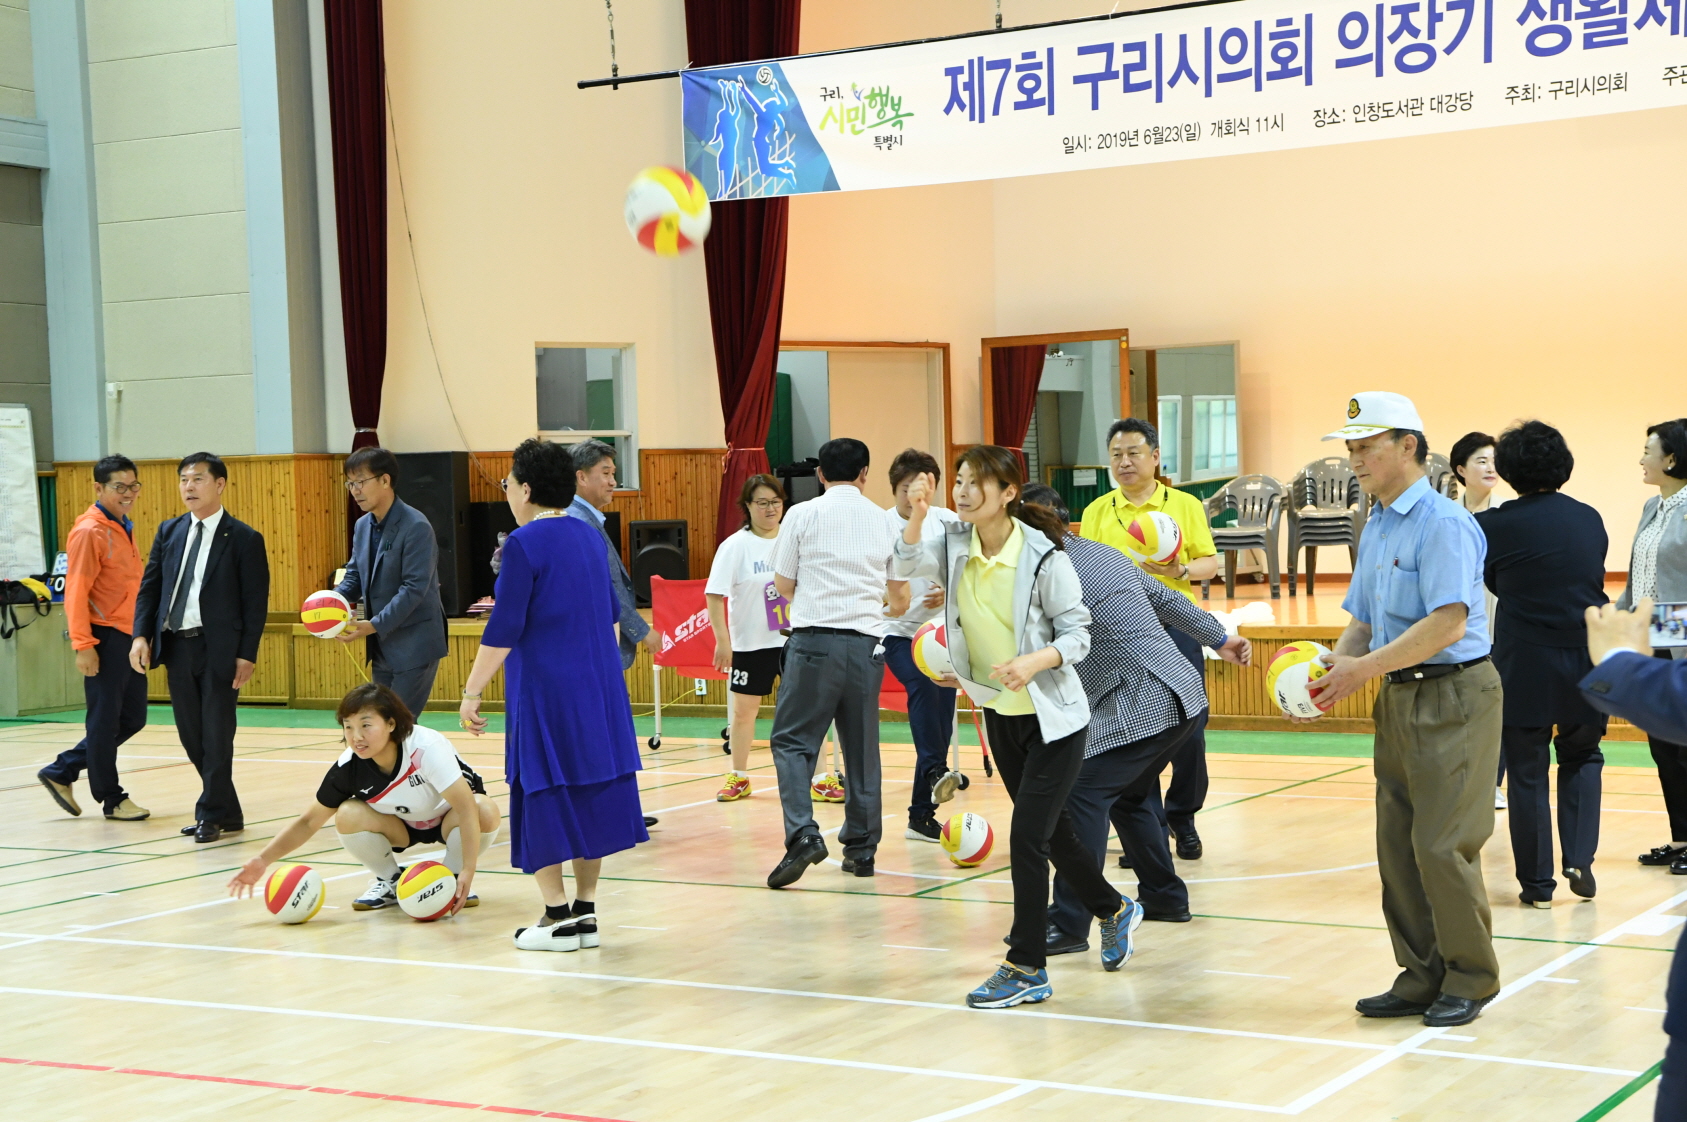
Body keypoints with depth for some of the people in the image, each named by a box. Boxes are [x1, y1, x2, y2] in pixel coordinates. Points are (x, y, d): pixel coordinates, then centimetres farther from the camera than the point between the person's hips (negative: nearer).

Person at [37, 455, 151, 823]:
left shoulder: (123, 529, 13)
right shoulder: (89, 531, -13)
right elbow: (76, 592, -16)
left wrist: (142, 634, 17)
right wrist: (83, 645, -20)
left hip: (128, 638, 9)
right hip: (105, 639, -9)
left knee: (132, 718, 13)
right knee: (104, 720, 2)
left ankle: (61, 772, 22)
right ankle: (112, 799, 13)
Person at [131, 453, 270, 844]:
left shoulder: (244, 539, -5)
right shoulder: (169, 532, 10)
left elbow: (256, 602, -7)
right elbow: (149, 587, 10)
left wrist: (247, 655, -13)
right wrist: (141, 635, -4)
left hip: (219, 649, -5)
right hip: (176, 646, 6)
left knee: (217, 735, -2)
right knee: (191, 735, 10)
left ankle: (212, 814, 9)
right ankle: (227, 812, 20)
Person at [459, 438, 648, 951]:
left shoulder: (524, 543, -12)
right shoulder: (590, 535, 10)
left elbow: (503, 630, -14)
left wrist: (471, 693, -9)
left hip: (545, 691, -7)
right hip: (599, 688, 7)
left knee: (544, 798, 0)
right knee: (593, 790, 10)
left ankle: (558, 918, 1)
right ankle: (586, 913, 14)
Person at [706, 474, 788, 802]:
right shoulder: (736, 546, -6)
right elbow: (714, 596, -8)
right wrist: (722, 640, -13)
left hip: (795, 640, 1)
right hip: (751, 643, -1)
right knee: (743, 709, 8)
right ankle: (738, 777, 23)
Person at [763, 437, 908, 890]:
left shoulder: (803, 514, 1)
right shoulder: (885, 521, 10)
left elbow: (783, 584, 7)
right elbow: (901, 598, 17)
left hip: (815, 639, -3)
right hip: (867, 642, 3)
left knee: (792, 741, 1)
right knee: (862, 748, 12)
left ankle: (803, 835, -17)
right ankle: (861, 848, 15)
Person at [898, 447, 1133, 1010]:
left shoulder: (1044, 556, -19)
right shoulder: (957, 544, -4)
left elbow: (1077, 632, -14)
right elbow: (907, 563, -17)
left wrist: (1035, 662, -31)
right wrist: (916, 515, -33)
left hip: (1053, 717, -6)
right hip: (998, 712, 6)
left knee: (1027, 836, -11)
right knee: (1053, 831, 19)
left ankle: (1027, 969, -2)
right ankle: (1114, 910, 43)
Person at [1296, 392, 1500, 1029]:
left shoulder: (1443, 523, -14)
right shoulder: (1375, 529, 14)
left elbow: (1448, 623, -23)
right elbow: (1364, 621, 18)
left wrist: (1365, 667, -21)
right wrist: (1334, 666, -2)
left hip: (1453, 696, -9)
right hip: (1398, 698, 9)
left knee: (1441, 845, -8)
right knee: (1397, 846, 8)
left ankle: (1470, 980, 6)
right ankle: (1421, 977, 16)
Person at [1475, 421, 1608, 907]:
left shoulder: (1494, 525, -9)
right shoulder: (1591, 520, 3)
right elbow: (1593, 581, 13)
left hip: (1525, 670, -3)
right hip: (1589, 663, 3)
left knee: (1528, 773, 7)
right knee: (1581, 758, 22)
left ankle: (1537, 883, 10)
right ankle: (1580, 859, 8)